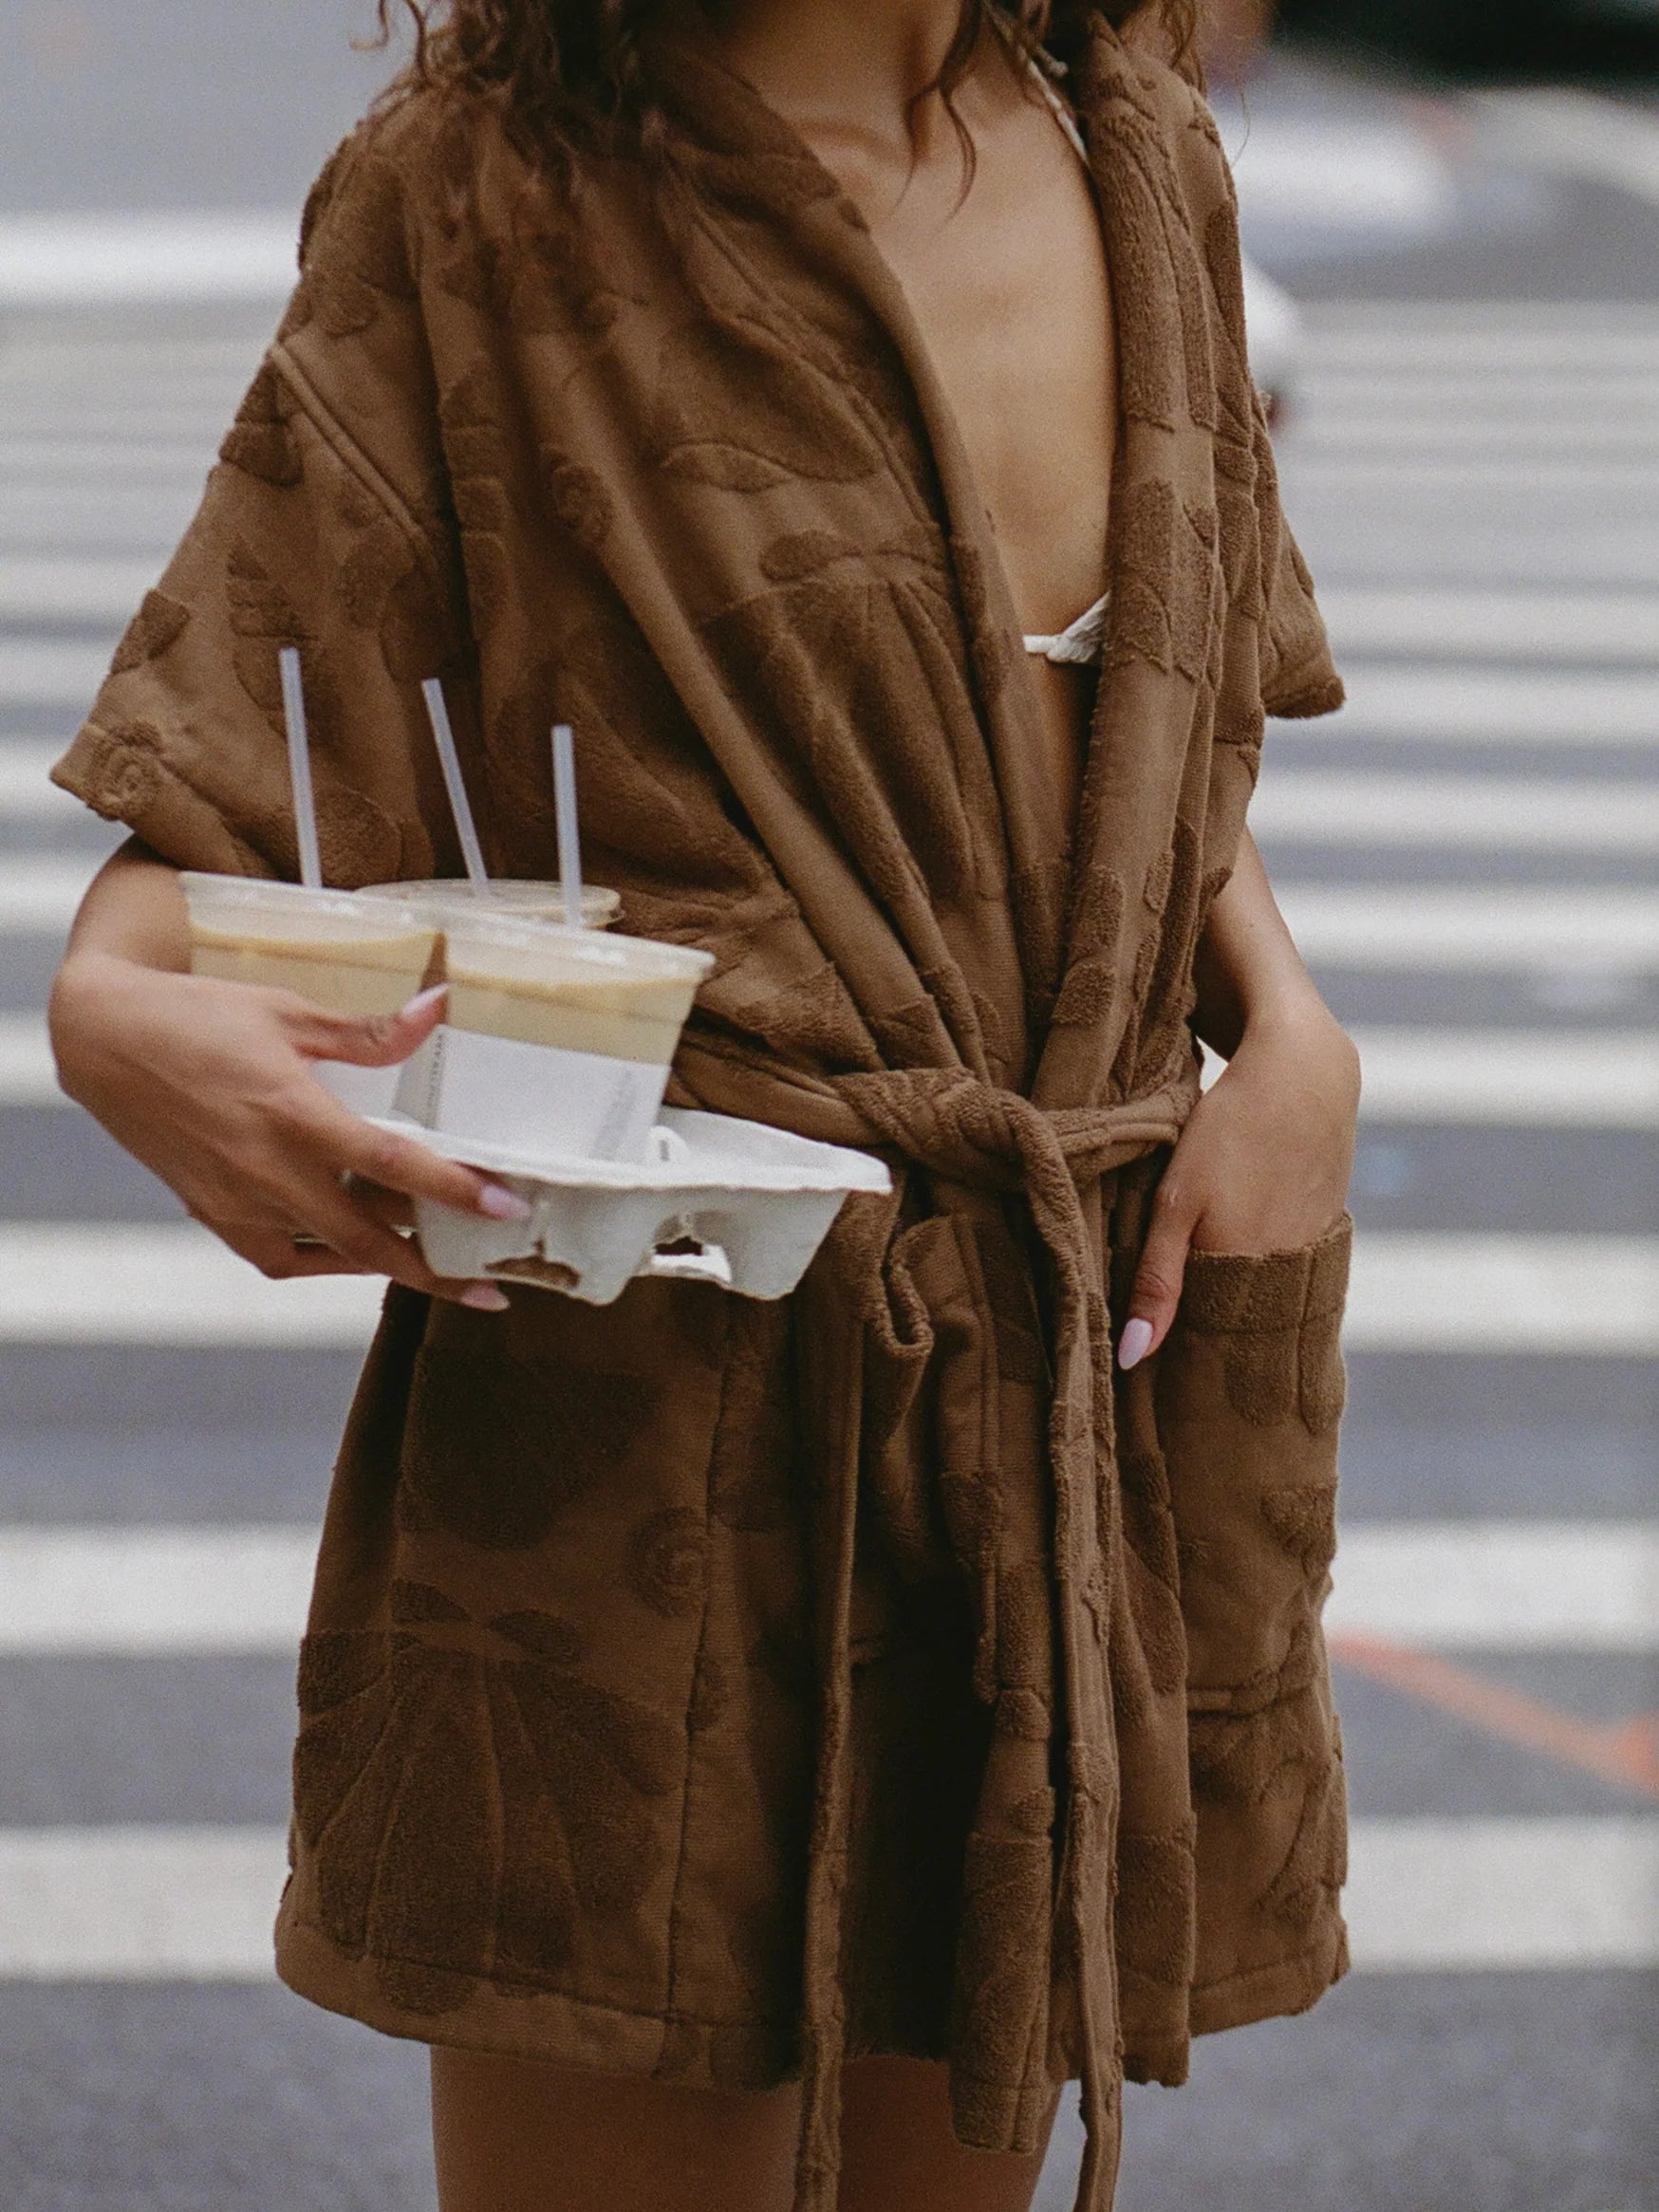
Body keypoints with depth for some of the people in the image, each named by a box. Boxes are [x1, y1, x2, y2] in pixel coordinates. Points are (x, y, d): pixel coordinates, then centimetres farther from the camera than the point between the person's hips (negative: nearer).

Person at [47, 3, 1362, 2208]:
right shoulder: (481, 190, -7)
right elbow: (229, 774, -8)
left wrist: (1288, 1025, -1)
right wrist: (116, 1003, -31)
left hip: (1099, 1394, 5)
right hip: (652, 1401, -5)